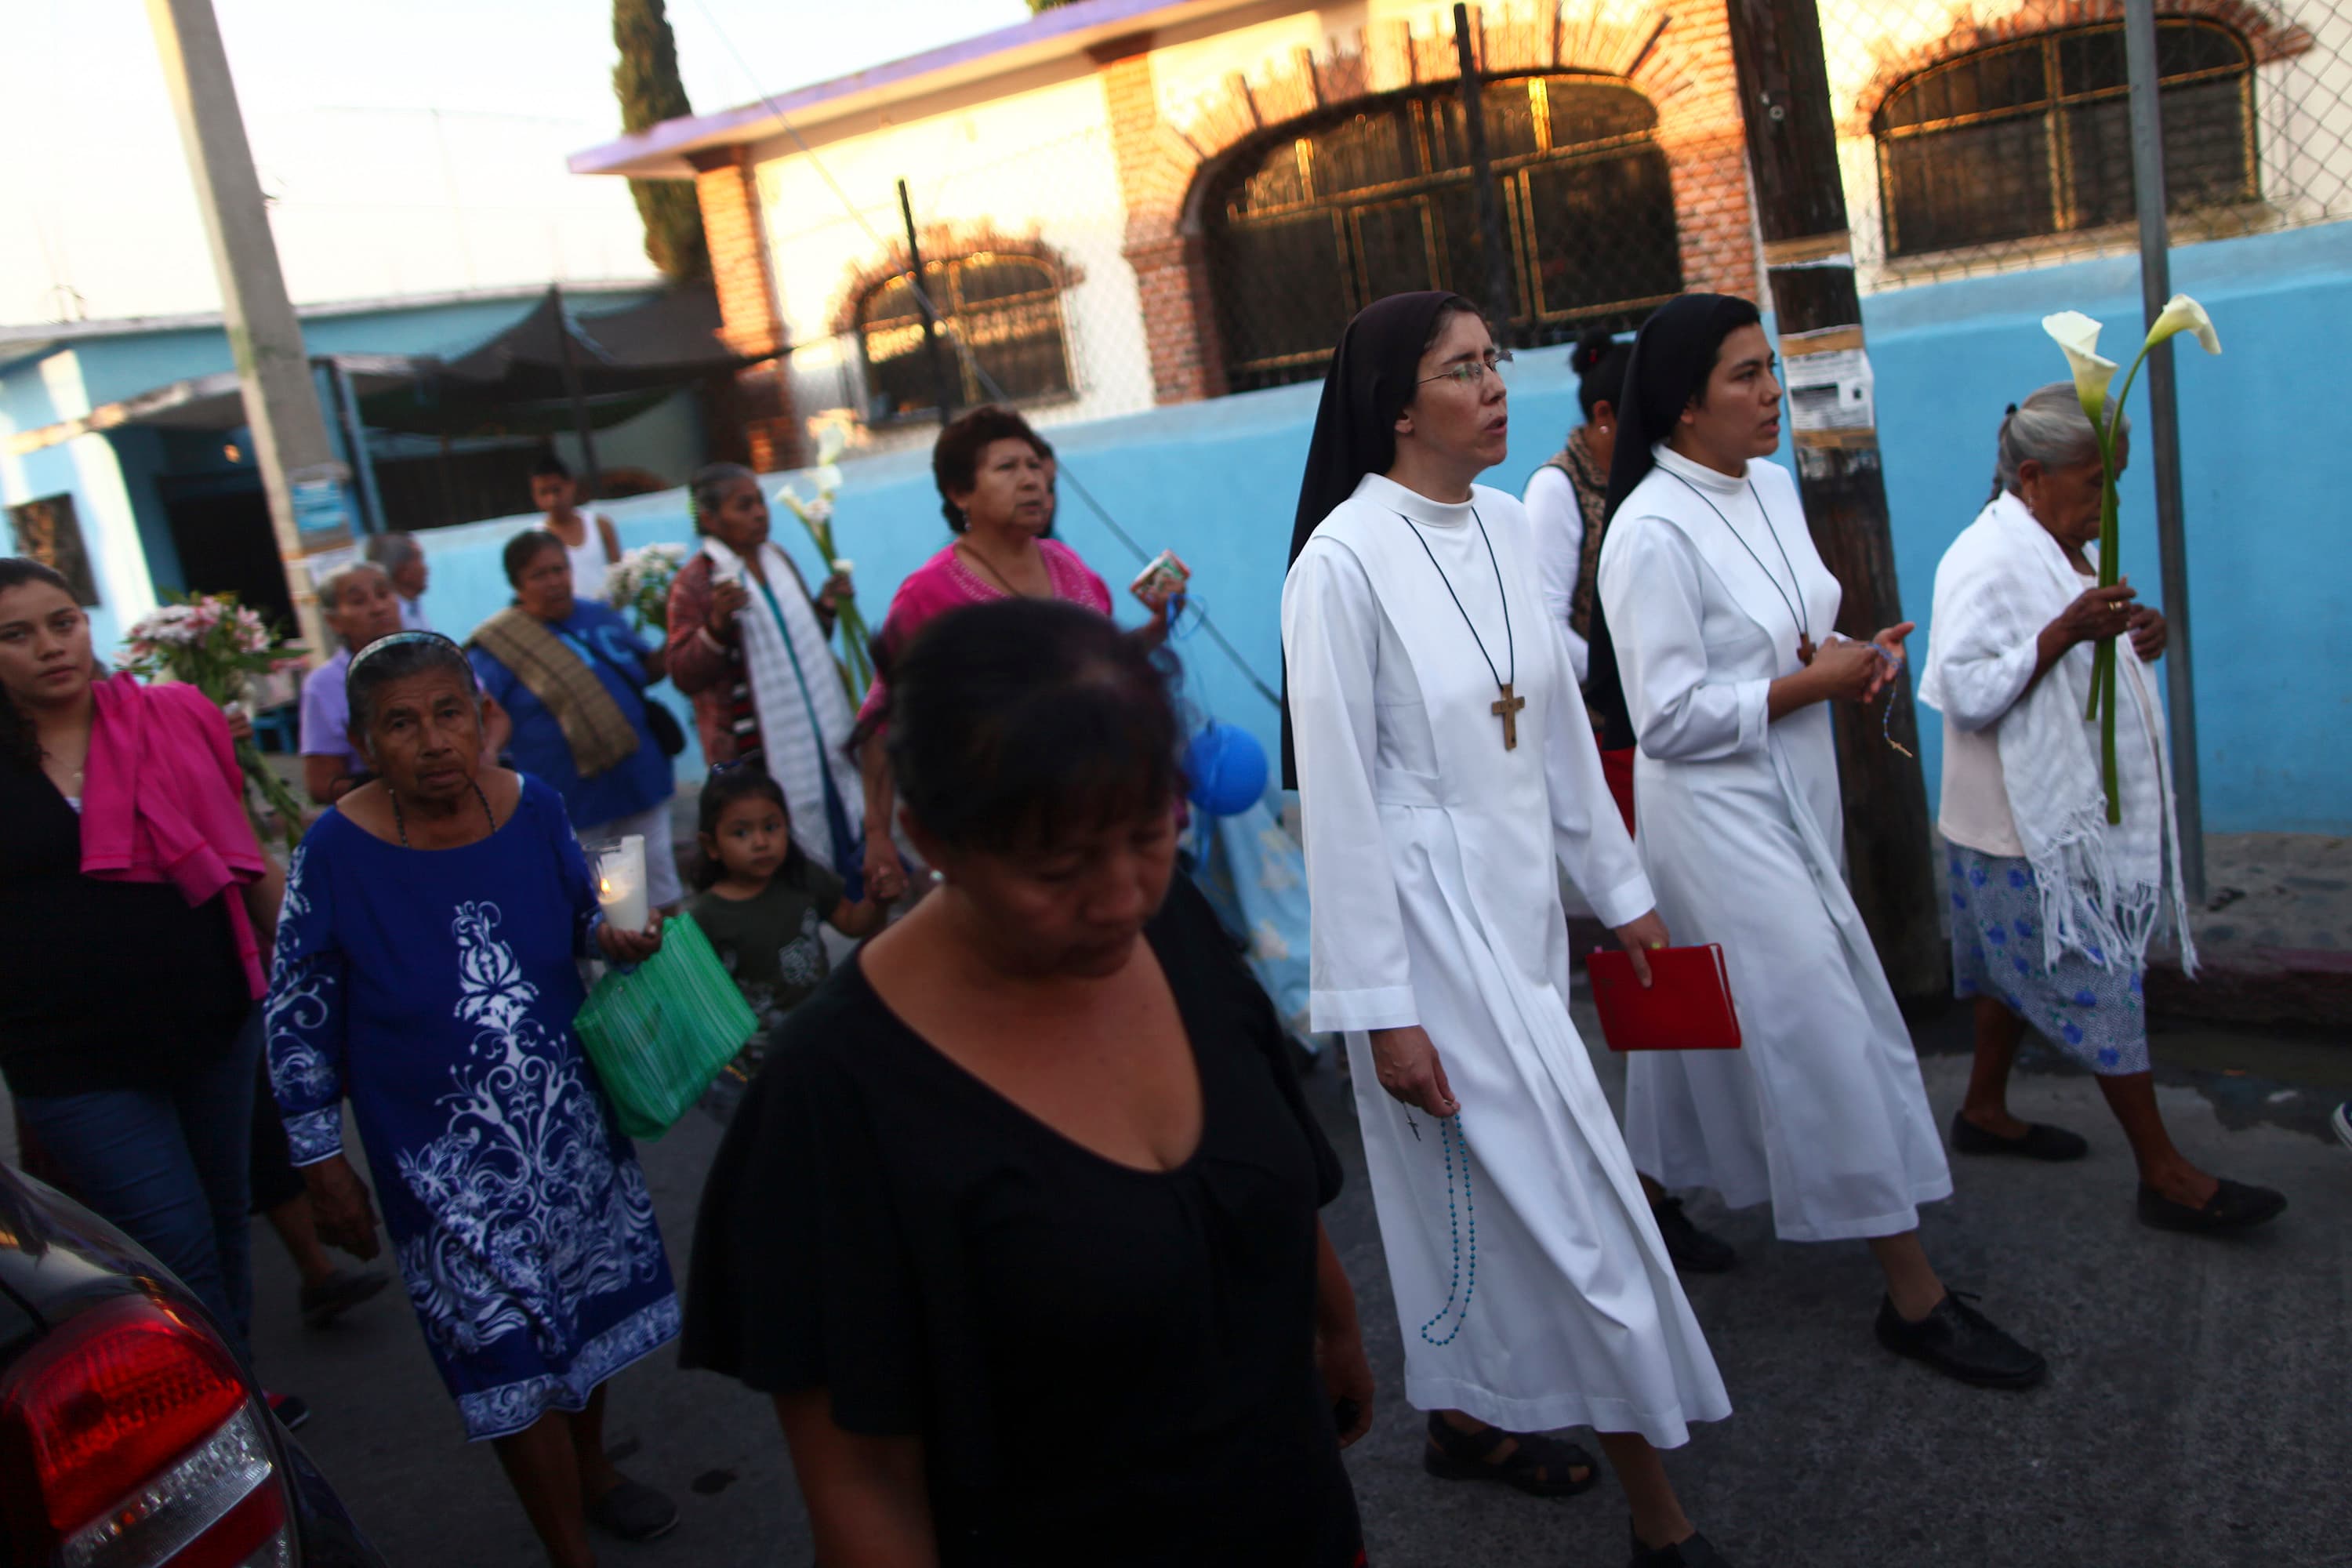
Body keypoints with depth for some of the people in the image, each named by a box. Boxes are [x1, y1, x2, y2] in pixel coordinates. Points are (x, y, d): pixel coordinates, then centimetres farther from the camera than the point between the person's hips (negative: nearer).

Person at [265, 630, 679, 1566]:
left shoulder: (533, 807, -10)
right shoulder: (337, 853, -19)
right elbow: (297, 1021, -9)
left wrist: (613, 937, -14)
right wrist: (322, 1165, -6)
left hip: (567, 1120, 4)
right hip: (442, 1153, -4)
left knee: (589, 1299, 20)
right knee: (510, 1346, 2)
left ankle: (590, 1469, 48)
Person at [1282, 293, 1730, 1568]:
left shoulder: (1503, 525, 5)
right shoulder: (1344, 561, -17)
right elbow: (1336, 796, -17)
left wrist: (1619, 887, 17)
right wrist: (1381, 1009, -16)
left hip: (1519, 905, 7)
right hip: (1431, 918, -7)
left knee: (1492, 1190, 19)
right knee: (1568, 1200, -1)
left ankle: (1465, 1418, 41)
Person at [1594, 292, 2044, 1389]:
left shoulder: (1770, 485, 7)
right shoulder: (1653, 533, -21)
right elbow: (1669, 716, -22)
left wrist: (1854, 656, -2)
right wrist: (1812, 684, -17)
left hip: (1791, 798, 9)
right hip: (1715, 816, -9)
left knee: (1713, 1026, 18)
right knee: (1825, 1033, -4)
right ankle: (1913, 1296, 8)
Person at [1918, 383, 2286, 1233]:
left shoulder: (2067, 550, 11)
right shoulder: (1988, 562, -21)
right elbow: (1970, 693, -26)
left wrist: (2136, 637, 2)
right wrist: (2067, 631, -31)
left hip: (2065, 815, 10)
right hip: (2021, 825, -10)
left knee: (2018, 969, 19)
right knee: (2098, 989, -4)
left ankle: (1985, 1110, 33)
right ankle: (2164, 1175, 4)